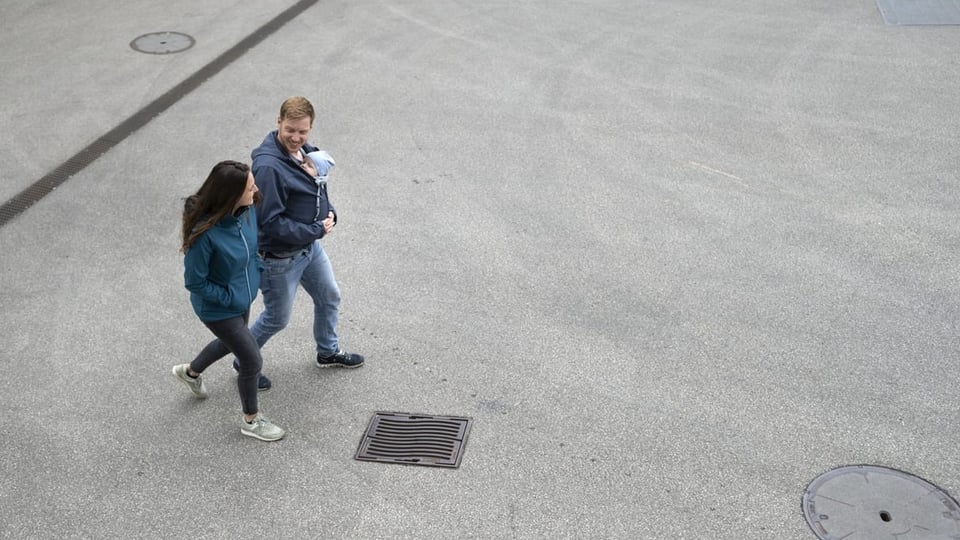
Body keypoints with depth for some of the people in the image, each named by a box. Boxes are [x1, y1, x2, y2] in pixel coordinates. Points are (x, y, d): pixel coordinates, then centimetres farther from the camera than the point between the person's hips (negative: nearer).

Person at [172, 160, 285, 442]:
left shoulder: (247, 210, -17)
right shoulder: (205, 234, -37)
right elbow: (194, 282, -25)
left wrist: (256, 272, 4)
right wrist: (230, 297, -20)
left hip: (243, 297, 8)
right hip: (218, 309, -7)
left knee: (232, 343, 32)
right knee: (252, 360, 6)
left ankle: (191, 372, 62)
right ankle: (251, 421, 33)